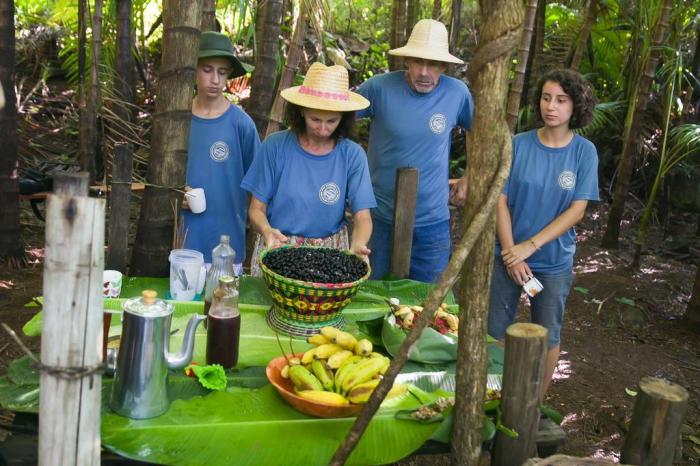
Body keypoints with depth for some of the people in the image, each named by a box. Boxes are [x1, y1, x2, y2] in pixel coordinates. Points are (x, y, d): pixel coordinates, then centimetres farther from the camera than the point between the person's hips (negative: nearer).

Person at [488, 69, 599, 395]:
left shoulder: (584, 152, -7)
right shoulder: (519, 144, -7)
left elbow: (577, 210, -10)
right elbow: (501, 200, -6)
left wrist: (530, 246, -17)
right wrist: (511, 253, -13)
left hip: (554, 261, 0)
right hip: (508, 256, 0)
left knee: (548, 338, 11)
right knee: (495, 333, 7)